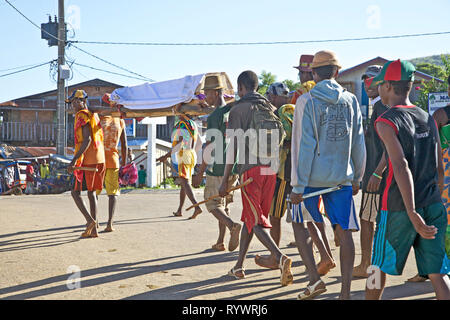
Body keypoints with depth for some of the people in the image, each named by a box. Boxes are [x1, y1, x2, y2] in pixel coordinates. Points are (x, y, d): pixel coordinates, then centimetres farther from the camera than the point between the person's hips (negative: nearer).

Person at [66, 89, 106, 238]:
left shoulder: (82, 116, -10)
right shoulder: (94, 115, 18)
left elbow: (87, 140, -21)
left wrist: (74, 160, -24)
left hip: (87, 160, -9)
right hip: (99, 159, 9)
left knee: (75, 192, -1)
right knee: (91, 193, 10)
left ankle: (90, 220, -16)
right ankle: (93, 230, 8)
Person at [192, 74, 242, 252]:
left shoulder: (214, 117, -15)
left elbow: (209, 146, -17)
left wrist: (200, 173, -11)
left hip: (217, 169, -7)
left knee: (213, 204, 4)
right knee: (224, 203, 17)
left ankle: (232, 225, -23)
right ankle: (220, 241, 18)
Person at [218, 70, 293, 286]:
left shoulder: (239, 109, -5)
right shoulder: (270, 108, 14)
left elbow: (233, 147, -11)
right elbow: (281, 142, 13)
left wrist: (225, 180, -9)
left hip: (250, 170, -6)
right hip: (270, 170, 6)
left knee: (255, 221, -4)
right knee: (249, 218, 15)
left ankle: (280, 257, -26)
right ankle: (238, 266, 22)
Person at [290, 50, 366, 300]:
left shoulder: (306, 101, -7)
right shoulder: (350, 100, 5)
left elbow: (304, 146, -11)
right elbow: (358, 143, 9)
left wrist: (298, 186, -8)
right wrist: (357, 178, 18)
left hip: (312, 176, -3)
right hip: (342, 177, 3)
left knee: (299, 223, 15)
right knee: (344, 231, 6)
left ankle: (314, 279, 5)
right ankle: (345, 291, 6)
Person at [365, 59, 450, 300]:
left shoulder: (386, 122, -10)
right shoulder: (428, 119, 10)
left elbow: (401, 167, -21)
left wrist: (412, 214, -24)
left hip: (399, 208, -5)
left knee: (379, 266, 16)